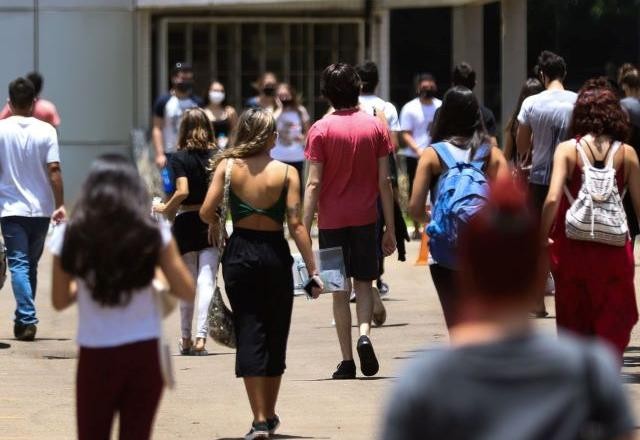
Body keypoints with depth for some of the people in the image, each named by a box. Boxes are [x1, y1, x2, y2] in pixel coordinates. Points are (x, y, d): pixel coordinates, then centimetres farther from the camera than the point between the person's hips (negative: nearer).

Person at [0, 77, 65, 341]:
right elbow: (54, 169, -9)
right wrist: (60, 204, -5)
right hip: (41, 209, 2)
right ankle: (25, 317, 24)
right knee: (31, 264, 15)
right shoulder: (46, 131, -6)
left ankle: (27, 320, -16)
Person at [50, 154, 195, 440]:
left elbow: (60, 301, 5)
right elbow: (187, 292, 1)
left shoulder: (71, 235, -4)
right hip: (145, 352, 1)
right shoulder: (153, 234, -5)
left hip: (96, 356, 0)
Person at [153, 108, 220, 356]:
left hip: (186, 222, -1)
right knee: (206, 282, -2)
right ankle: (201, 337, -15)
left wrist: (166, 209, -4)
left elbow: (183, 191, -19)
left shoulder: (180, 157, -8)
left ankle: (186, 339, 18)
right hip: (212, 224, 1)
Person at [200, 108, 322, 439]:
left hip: (239, 253, 0)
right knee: (275, 335, 14)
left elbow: (207, 211, -9)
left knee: (249, 334, 2)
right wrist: (312, 269, -7)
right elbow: (296, 224, -11)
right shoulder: (286, 173, -7)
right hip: (275, 255, 0)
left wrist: (215, 225, 14)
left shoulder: (227, 167, -4)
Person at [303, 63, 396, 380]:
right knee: (363, 282, 13)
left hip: (332, 220, -1)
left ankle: (347, 361, 5)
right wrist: (390, 228, 6)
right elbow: (384, 181, 1)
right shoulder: (375, 127, 0)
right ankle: (364, 333, -13)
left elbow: (314, 184, -10)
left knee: (340, 290, 6)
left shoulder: (321, 130, -6)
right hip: (365, 218, 1)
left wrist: (304, 229, -8)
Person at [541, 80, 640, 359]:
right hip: (615, 252, 0)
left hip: (573, 249, 0)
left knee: (575, 327, 16)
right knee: (613, 328, 9)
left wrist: (542, 239, -3)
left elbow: (553, 200, -14)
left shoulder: (567, 150, -3)